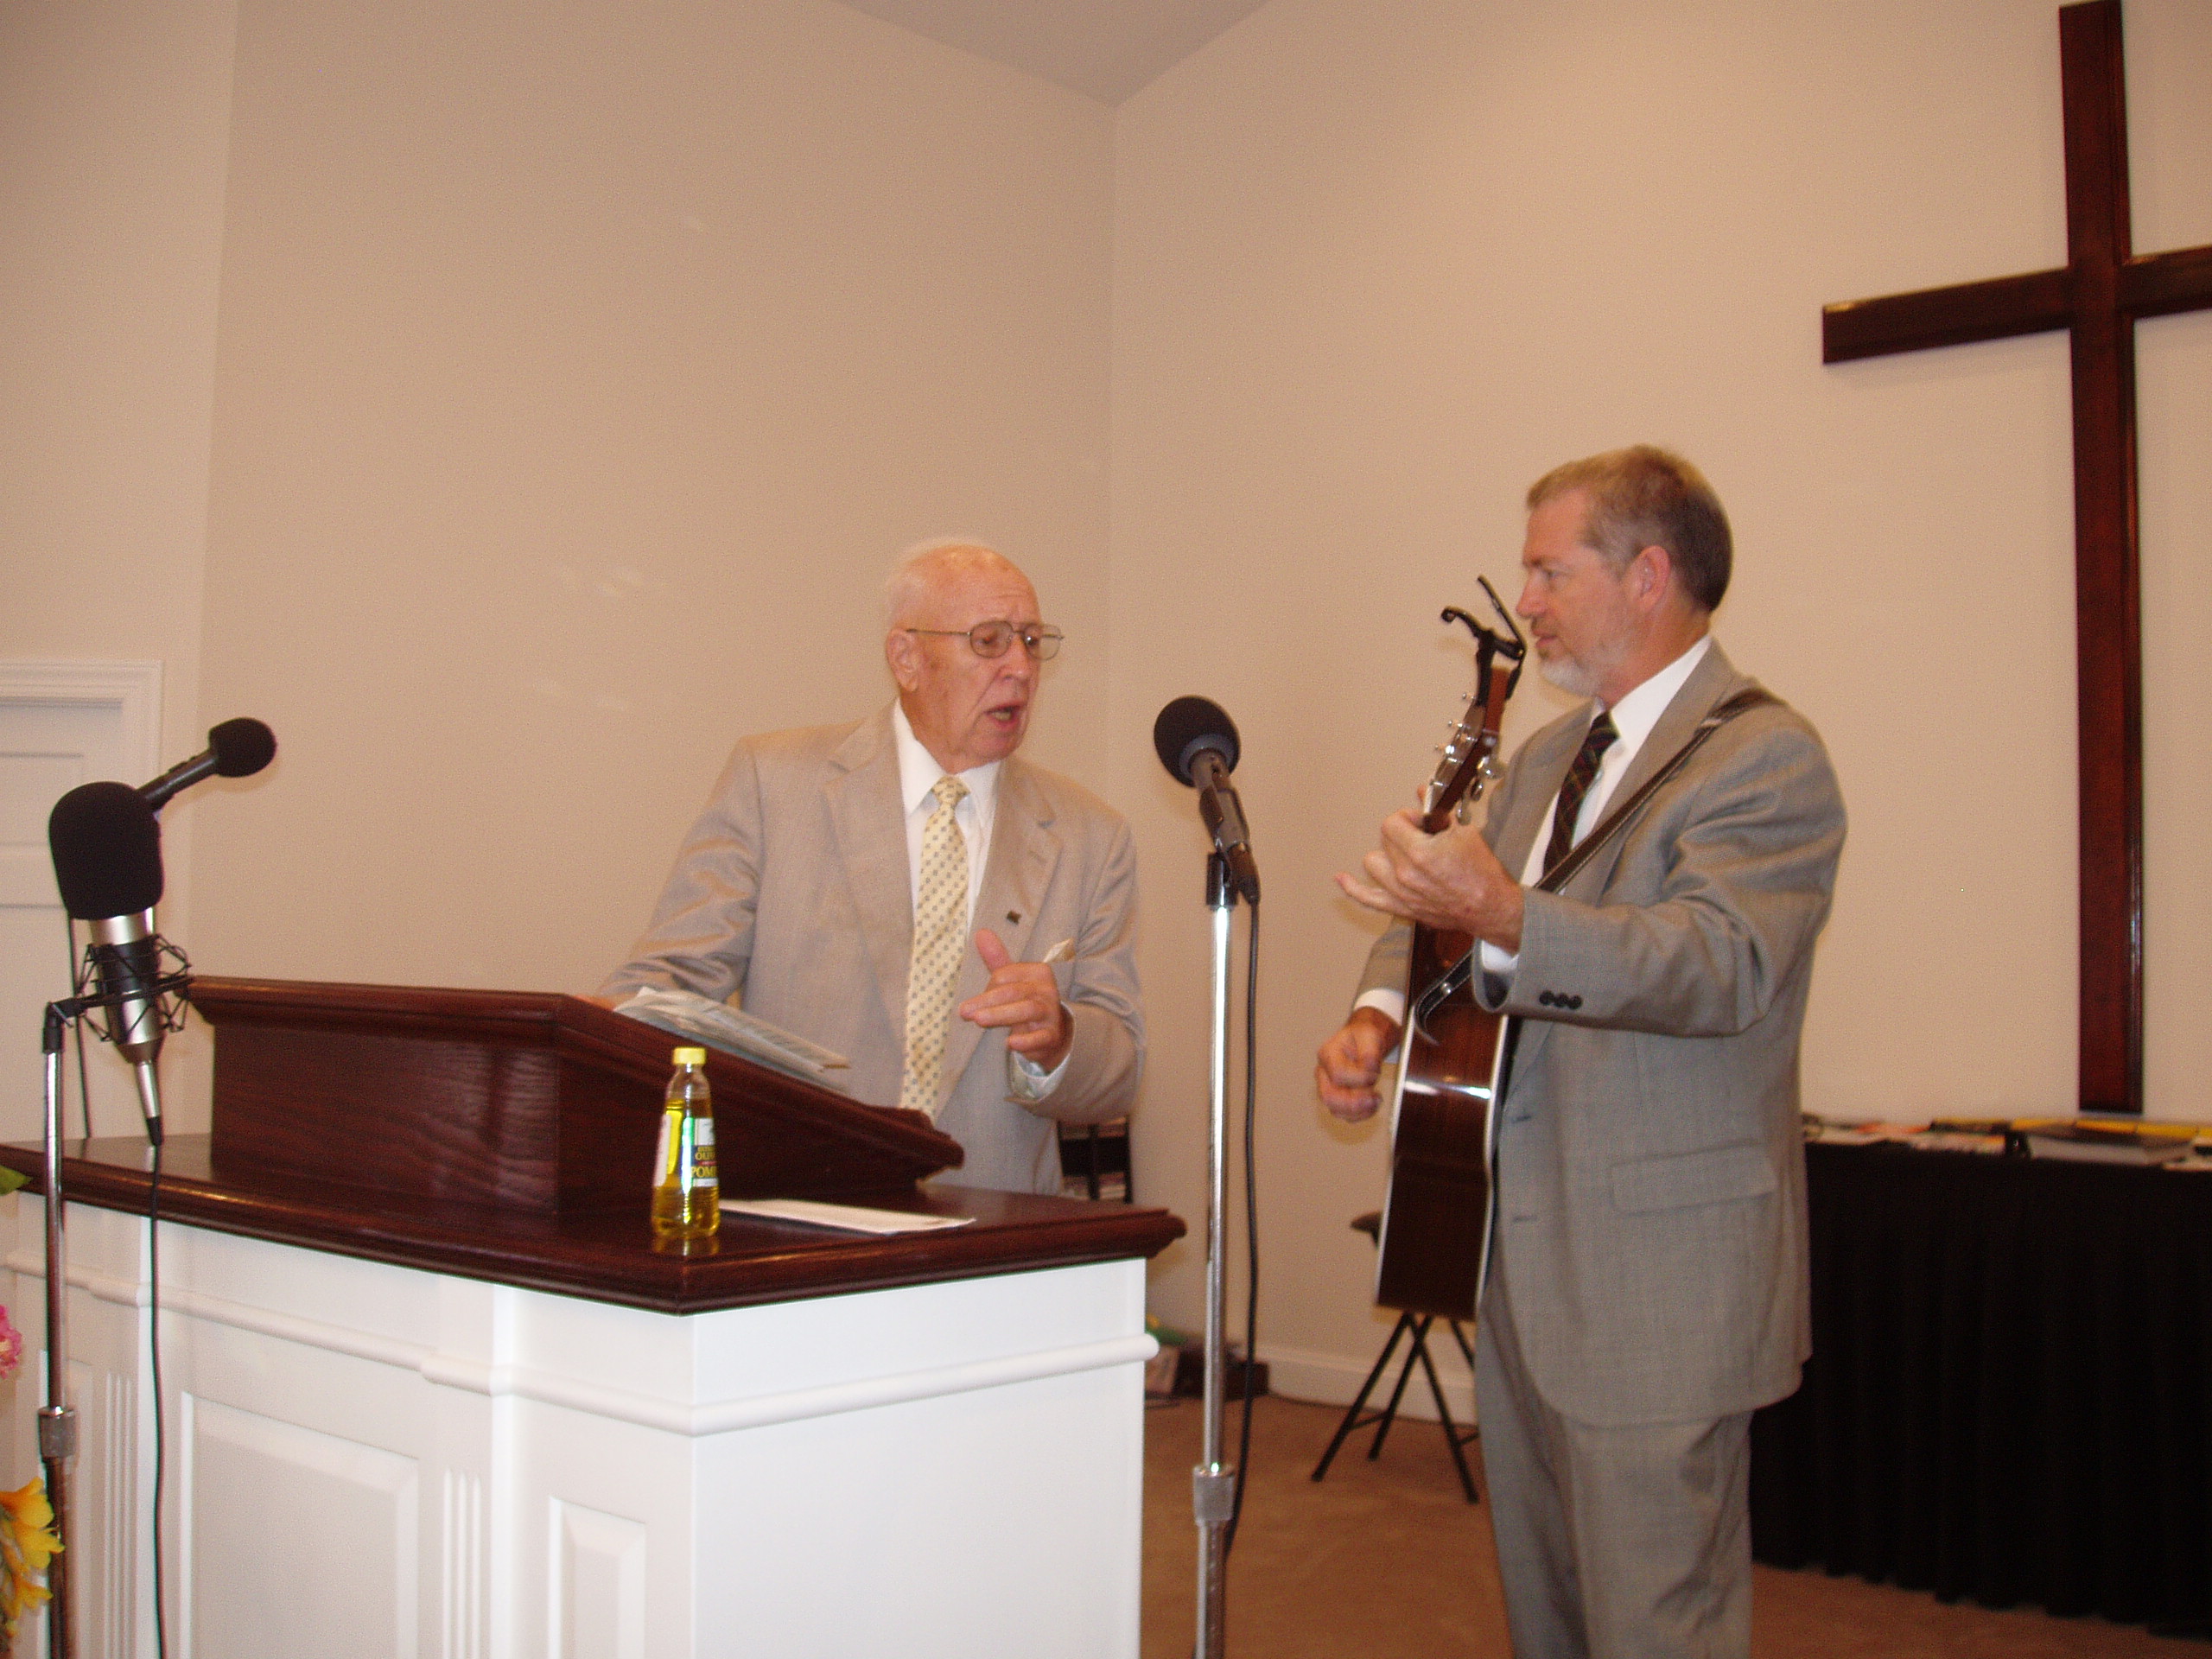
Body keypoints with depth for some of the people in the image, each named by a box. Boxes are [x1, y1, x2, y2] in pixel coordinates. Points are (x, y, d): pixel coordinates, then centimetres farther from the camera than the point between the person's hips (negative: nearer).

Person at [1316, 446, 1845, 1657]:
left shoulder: (1765, 758, -13)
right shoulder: (1550, 755, 15)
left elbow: (1722, 965, -28)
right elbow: (1443, 918, 19)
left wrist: (1506, 918, -41)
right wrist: (1380, 1014, -3)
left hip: (1658, 1282, -9)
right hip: (1524, 1268, 9)